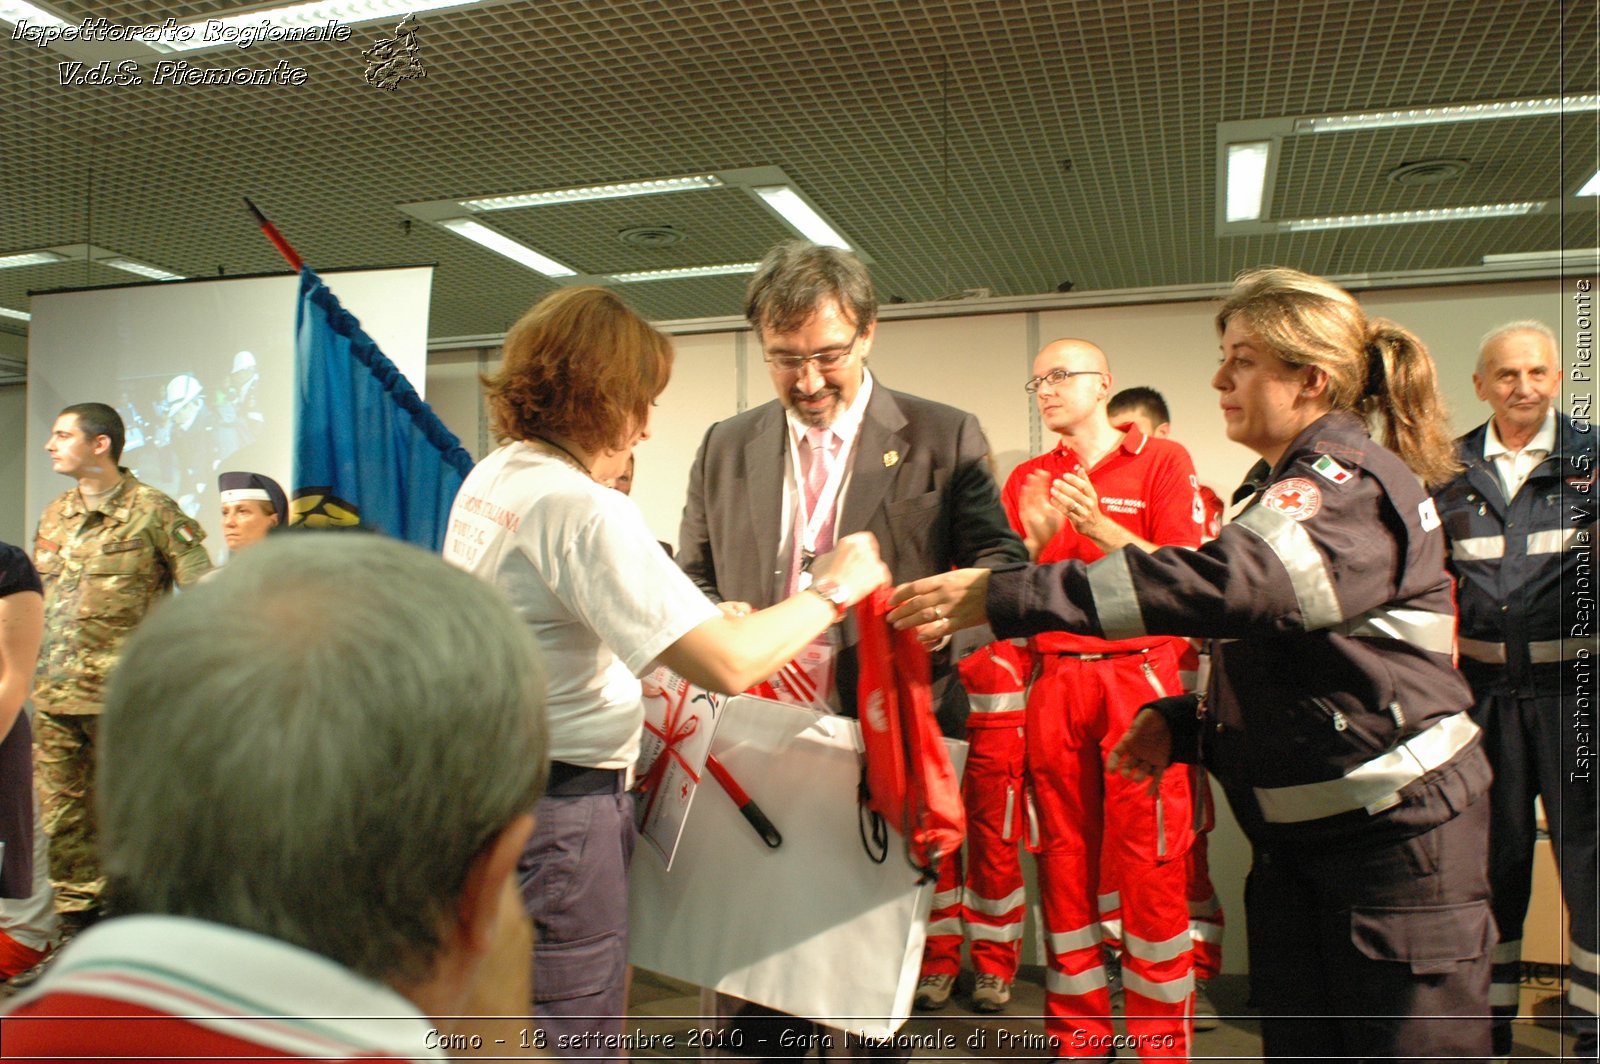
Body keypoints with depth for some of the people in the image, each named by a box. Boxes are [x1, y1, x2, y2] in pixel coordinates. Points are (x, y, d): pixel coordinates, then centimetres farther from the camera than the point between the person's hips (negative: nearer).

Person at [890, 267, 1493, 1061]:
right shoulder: (1287, 486, 13)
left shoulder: (1355, 483, -17)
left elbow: (1226, 581, -35)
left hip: (1396, 825, -8)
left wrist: (1002, 598, -37)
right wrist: (1185, 719, 1)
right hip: (1299, 827, 9)